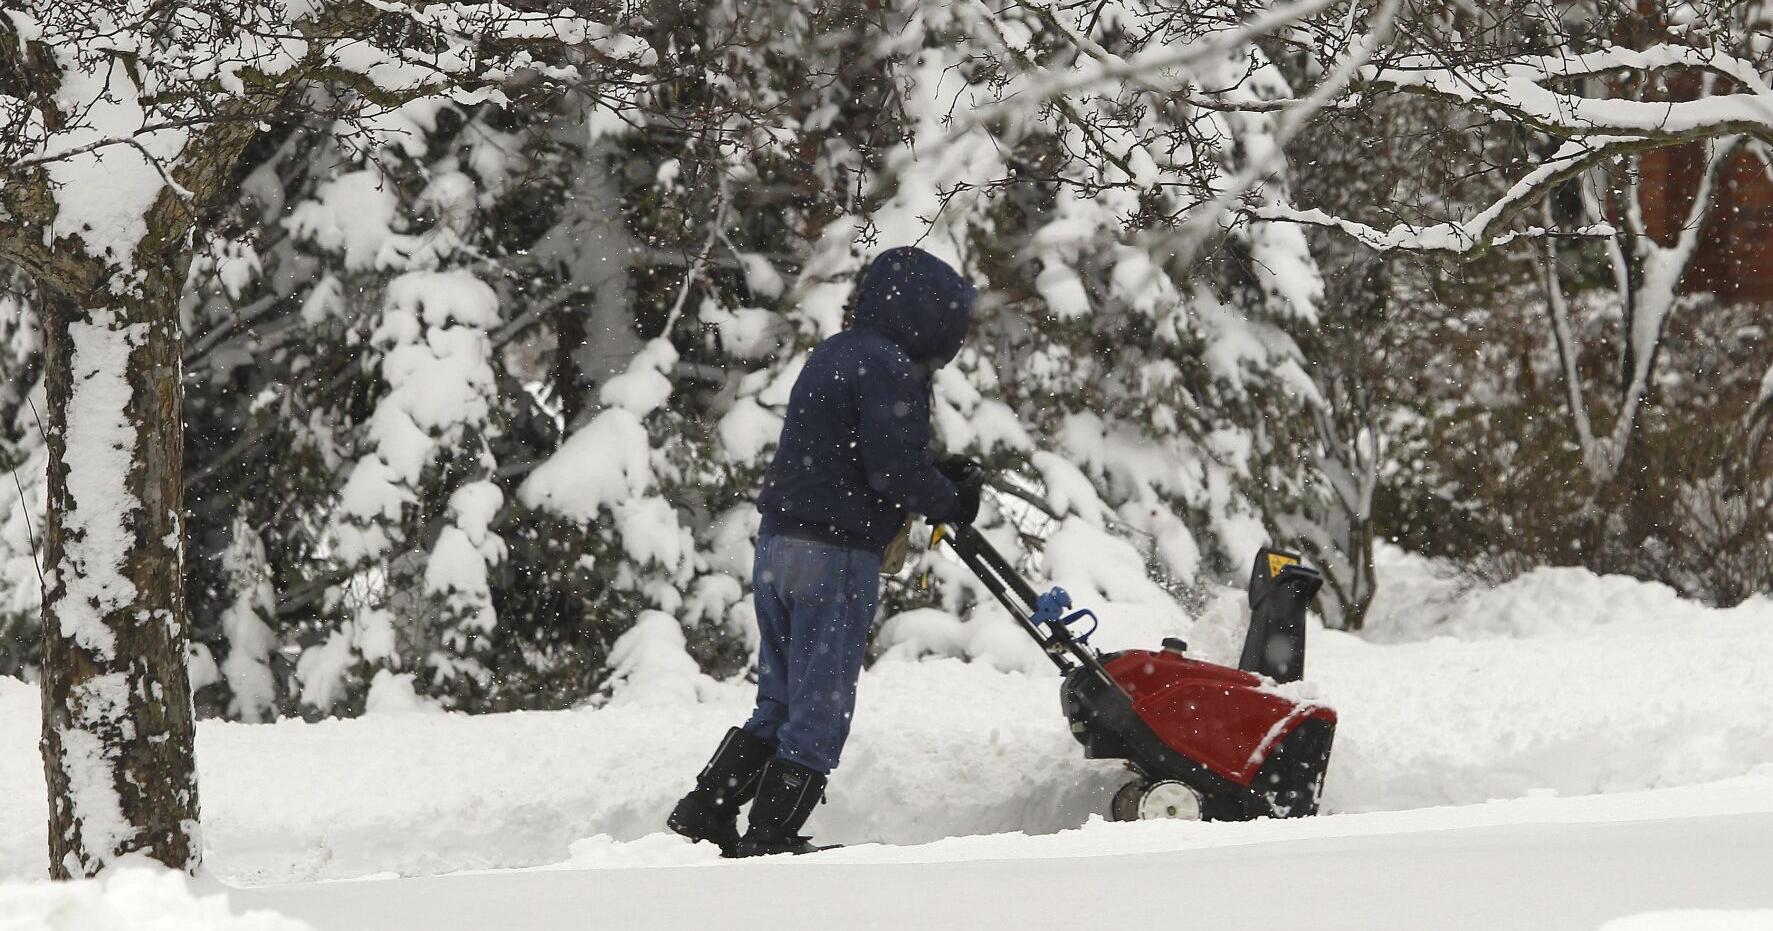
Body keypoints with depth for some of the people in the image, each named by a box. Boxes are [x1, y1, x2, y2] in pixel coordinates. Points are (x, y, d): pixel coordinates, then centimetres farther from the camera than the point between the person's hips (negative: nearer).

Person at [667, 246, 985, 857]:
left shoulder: (832, 356, 18)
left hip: (776, 546, 9)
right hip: (836, 555, -9)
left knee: (779, 700, 18)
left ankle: (706, 812, 14)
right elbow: (893, 470, -19)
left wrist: (938, 477, 13)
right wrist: (951, 501, -1)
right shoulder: (890, 368, -13)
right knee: (821, 707, -1)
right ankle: (769, 836, 0)